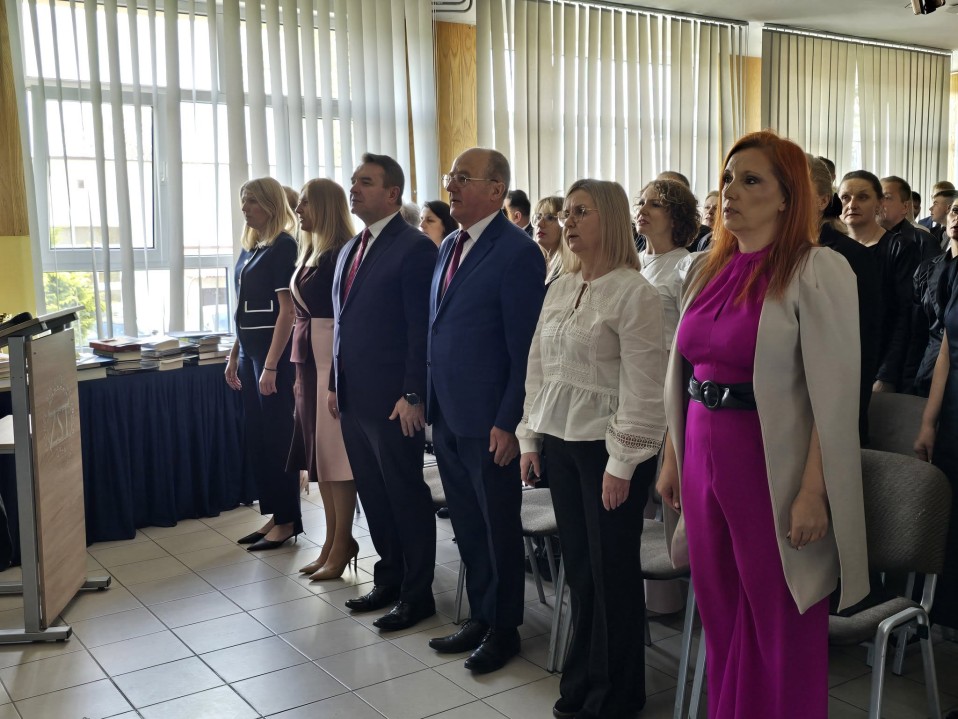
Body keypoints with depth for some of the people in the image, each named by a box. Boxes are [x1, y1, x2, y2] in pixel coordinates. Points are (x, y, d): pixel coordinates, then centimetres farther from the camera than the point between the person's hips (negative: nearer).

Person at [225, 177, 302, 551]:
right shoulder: (249, 249, 14)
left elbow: (287, 310, -17)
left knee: (277, 435, -2)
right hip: (249, 349, 9)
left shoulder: (283, 246, -11)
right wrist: (234, 356, 16)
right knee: (255, 436, 11)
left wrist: (271, 365, -20)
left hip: (274, 351, -9)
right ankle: (273, 515, 21)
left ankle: (288, 521, 9)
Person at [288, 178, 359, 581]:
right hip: (308, 361, 9)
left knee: (334, 450, -3)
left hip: (333, 361, -9)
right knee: (318, 451, 11)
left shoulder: (341, 255, -12)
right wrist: (300, 372, 18)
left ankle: (342, 544, 8)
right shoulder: (310, 254, 16)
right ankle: (333, 540, 20)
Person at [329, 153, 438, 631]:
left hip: (393, 402, -8)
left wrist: (412, 396, -18)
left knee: (407, 498, 4)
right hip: (354, 399, 8)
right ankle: (389, 579, 31)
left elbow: (421, 329, -16)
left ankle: (417, 594, 17)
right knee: (373, 496, 16)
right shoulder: (350, 251, 15)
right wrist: (335, 385, 15)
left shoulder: (414, 248, -11)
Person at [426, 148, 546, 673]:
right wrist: (431, 401, 12)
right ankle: (480, 617, 33)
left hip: (488, 421, -8)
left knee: (499, 528, 8)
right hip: (446, 415, 8)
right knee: (466, 525, 18)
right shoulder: (448, 247, 12)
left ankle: (503, 629, 25)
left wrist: (508, 422, -17)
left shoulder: (517, 252, -14)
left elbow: (525, 348, -16)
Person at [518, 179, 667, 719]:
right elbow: (539, 367, 15)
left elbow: (642, 385, -13)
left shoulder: (635, 291, -11)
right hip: (561, 442, 6)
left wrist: (622, 463, -14)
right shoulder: (560, 288, 10)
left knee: (612, 571, 5)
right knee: (579, 566, 13)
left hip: (607, 447, -6)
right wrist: (531, 437, 13)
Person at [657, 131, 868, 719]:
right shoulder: (707, 269, 9)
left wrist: (813, 493, -18)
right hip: (704, 458, 6)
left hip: (772, 465, -6)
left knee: (780, 625, 8)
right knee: (720, 614, 18)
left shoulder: (818, 271, -11)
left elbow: (834, 392, -15)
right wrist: (672, 458, 12)